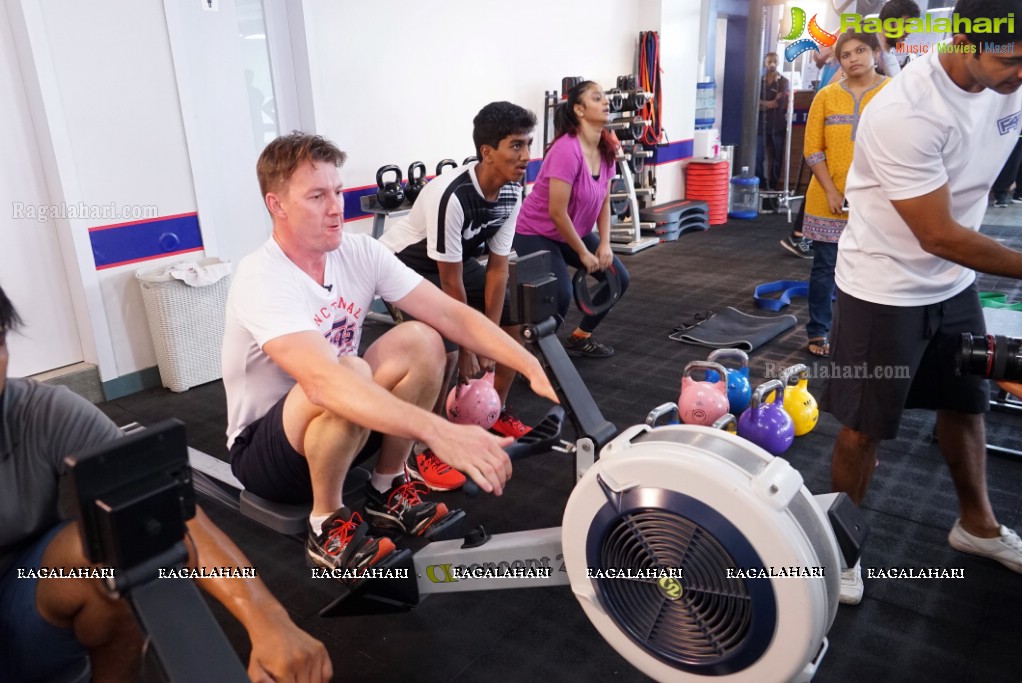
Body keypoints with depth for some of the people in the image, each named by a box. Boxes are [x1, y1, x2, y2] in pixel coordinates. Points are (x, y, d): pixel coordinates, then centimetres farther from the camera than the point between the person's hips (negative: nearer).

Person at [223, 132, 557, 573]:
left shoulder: (360, 252, -9)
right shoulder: (261, 280, -27)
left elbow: (451, 314, -15)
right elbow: (324, 382, -44)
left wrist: (533, 367, -28)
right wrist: (438, 432, -55)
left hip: (341, 426, 6)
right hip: (263, 449, -6)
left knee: (421, 342, -18)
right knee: (351, 373, -36)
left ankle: (387, 491, 0)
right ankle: (326, 525, -11)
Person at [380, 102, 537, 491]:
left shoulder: (511, 194, -12)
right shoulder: (451, 197, -35)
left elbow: (498, 268, -7)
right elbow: (452, 284, -28)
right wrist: (468, 348, -18)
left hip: (458, 259, 8)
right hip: (405, 263, -8)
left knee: (515, 323, 4)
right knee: (444, 352, -27)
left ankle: (497, 413, 23)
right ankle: (427, 451, -8)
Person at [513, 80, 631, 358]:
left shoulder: (606, 149, -3)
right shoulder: (567, 150, -27)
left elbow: (604, 201, 5)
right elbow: (557, 213, -27)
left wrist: (604, 244, -6)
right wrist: (583, 253, -17)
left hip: (574, 231, 9)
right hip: (536, 233, -8)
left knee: (619, 278, 3)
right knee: (560, 294, -25)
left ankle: (580, 337, 21)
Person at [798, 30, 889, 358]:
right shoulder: (826, 96, 3)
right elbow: (813, 149, 0)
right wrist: (831, 191, -9)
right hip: (828, 201, 1)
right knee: (824, 268, 7)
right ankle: (818, 332, 20)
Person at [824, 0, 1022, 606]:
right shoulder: (906, 115, -29)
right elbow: (939, 237, -25)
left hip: (954, 281, 7)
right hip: (886, 289, -7)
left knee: (967, 401, 20)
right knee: (864, 430, 1)